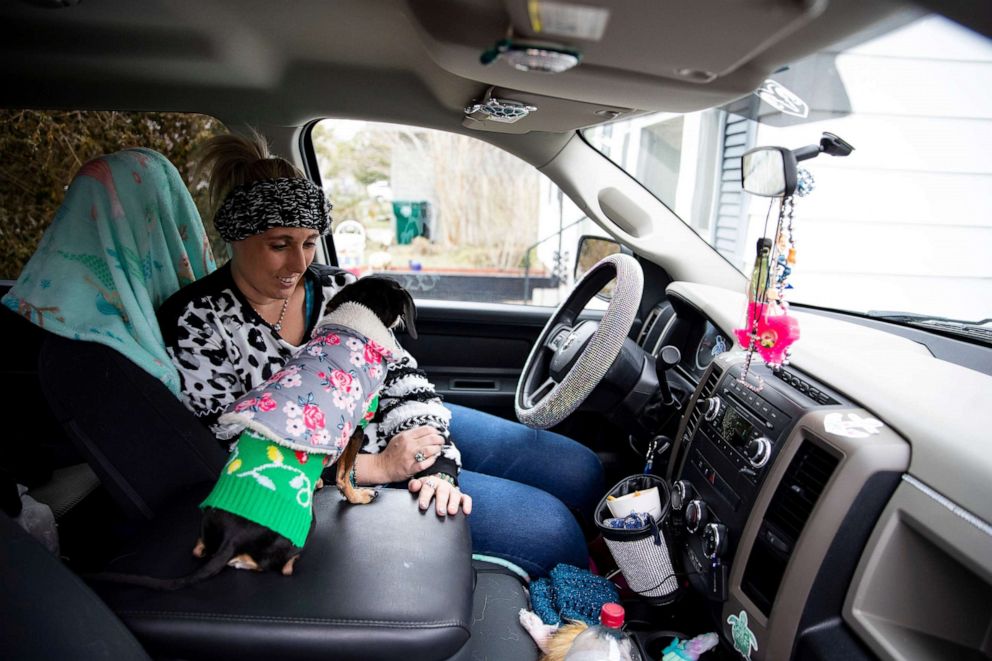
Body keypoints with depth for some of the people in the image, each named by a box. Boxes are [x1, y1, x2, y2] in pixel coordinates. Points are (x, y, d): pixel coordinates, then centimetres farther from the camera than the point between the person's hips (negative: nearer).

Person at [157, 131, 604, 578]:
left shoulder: (339, 288, 2)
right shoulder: (197, 325, -11)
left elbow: (402, 381, -2)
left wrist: (437, 464, -18)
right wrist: (378, 467, -20)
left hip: (397, 428, 6)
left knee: (578, 470, 1)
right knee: (545, 524, -16)